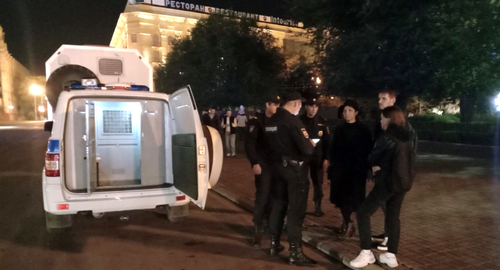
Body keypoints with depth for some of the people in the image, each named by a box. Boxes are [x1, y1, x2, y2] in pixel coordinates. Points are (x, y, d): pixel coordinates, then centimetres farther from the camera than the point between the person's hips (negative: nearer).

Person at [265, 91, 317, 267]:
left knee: (279, 205, 16)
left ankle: (274, 244, 27)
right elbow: (306, 148, -21)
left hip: (279, 165, 8)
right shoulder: (292, 120, -18)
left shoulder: (272, 120, 7)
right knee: (296, 209, -1)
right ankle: (295, 252, 5)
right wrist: (312, 145, 0)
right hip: (295, 168, -8)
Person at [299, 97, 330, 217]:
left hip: (317, 157, 1)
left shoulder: (322, 122, 3)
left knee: (318, 183, 6)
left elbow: (327, 140, 3)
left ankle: (318, 207, 17)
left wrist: (326, 158, -2)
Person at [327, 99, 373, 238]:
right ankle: (346, 222, 21)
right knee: (341, 197, 6)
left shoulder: (363, 129, -3)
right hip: (340, 168, 4)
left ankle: (348, 223, 15)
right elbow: (333, 148, 9)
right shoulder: (339, 129, 9)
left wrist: (365, 167, -10)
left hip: (357, 169, -4)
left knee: (354, 198, 1)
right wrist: (332, 164, 2)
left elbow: (368, 149, -4)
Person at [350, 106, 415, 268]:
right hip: (402, 182, 8)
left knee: (363, 213, -1)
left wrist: (377, 165, 14)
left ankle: (366, 253, 1)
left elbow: (372, 158, -8)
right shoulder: (406, 137, 8)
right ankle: (391, 255, 20)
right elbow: (410, 159, 18)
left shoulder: (386, 136, -14)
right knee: (393, 217, 16)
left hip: (387, 182, -8)